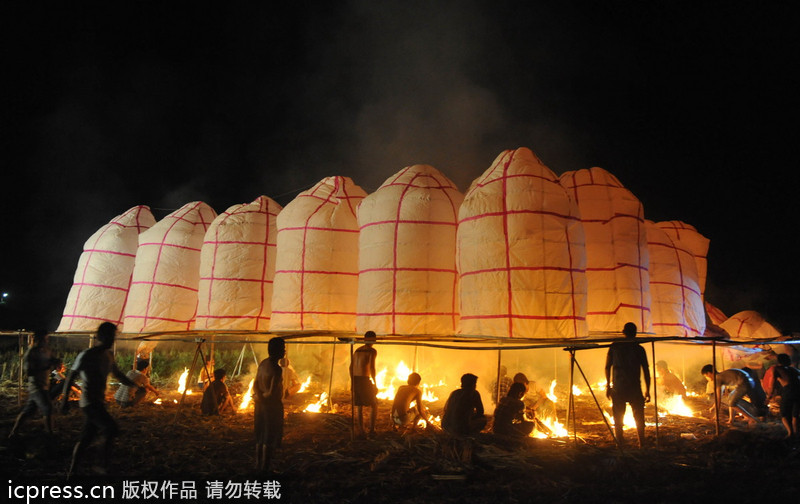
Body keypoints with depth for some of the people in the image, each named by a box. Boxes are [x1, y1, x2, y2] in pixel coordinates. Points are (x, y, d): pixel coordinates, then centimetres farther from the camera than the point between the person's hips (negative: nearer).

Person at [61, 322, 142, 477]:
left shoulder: (108, 355, 11)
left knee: (86, 438, 10)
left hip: (98, 402, 8)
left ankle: (71, 472, 18)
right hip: (89, 403, -8)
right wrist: (65, 397, -11)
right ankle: (103, 465, -5)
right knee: (112, 430, -14)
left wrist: (135, 386, 18)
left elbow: (118, 374, 21)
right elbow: (71, 376, -9)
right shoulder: (86, 355, -13)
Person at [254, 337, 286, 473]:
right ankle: (265, 468, 12)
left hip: (261, 405, 8)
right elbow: (272, 393, -25)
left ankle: (258, 465, 30)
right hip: (273, 406, -8)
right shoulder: (276, 369, -23)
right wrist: (263, 398, -7)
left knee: (260, 437, 19)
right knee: (270, 440, 5)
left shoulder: (263, 363, 3)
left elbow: (255, 384, 5)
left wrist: (259, 397, -9)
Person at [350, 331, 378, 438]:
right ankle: (371, 430, 6)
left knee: (360, 407, 14)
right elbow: (372, 368, -15)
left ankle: (361, 431, 16)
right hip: (365, 380, -6)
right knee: (374, 405, 10)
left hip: (355, 380, 6)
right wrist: (374, 384, -9)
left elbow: (351, 367, 15)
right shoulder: (372, 351, -6)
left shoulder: (357, 350, 14)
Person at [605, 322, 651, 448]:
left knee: (618, 420, 9)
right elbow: (646, 371, -1)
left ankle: (620, 446, 11)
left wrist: (608, 385, 13)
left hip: (618, 389, 1)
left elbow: (607, 367, 3)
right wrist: (647, 391, 7)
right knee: (639, 418, 13)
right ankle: (641, 445, 13)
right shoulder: (639, 349, -3)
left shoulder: (614, 346, 1)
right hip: (634, 389, -1)